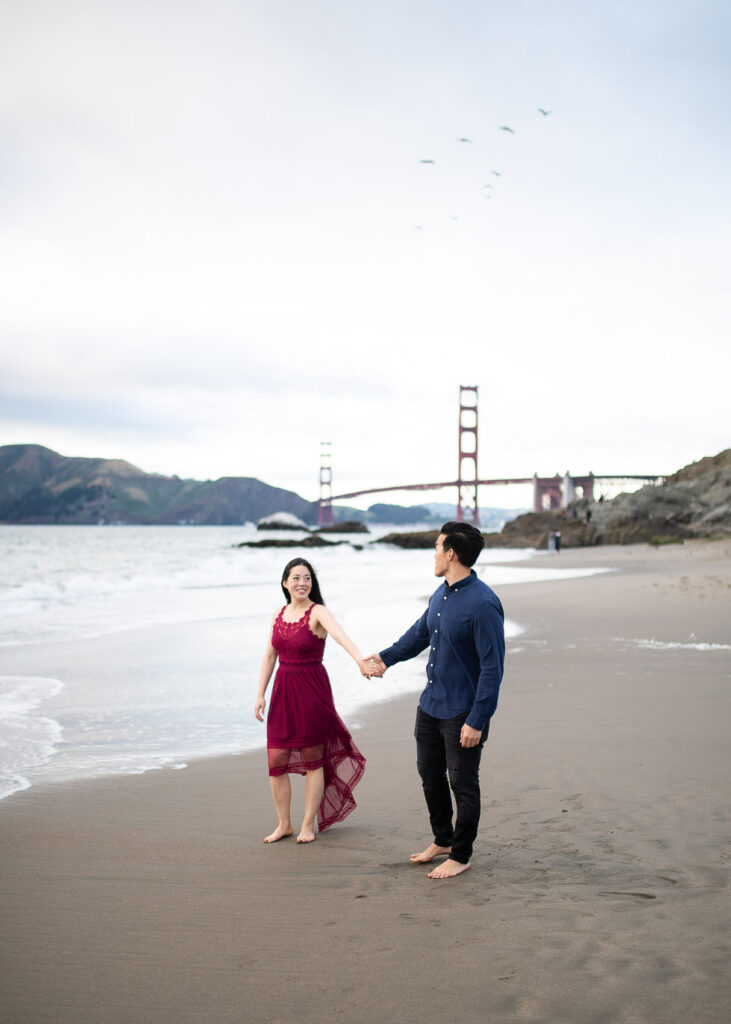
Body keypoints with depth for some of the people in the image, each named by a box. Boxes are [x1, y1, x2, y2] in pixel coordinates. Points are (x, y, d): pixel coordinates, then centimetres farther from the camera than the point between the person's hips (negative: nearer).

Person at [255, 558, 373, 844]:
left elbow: (341, 636, -30)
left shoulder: (318, 613, -10)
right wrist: (260, 694, 8)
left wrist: (360, 660, -47)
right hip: (283, 689, 5)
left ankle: (308, 824, 18)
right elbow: (269, 656, 13)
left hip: (312, 689, -5)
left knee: (313, 759, 4)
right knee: (276, 759, 3)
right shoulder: (278, 615, 8)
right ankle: (284, 824, 19)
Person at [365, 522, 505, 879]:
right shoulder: (441, 594, 4)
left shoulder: (482, 603, -23)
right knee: (430, 775, 20)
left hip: (463, 713, -9)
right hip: (430, 704, 9)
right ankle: (442, 840, 39)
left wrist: (476, 720, -23)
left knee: (462, 784, 6)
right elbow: (420, 632, 24)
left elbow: (493, 667, -23)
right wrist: (386, 657, 26)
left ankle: (460, 856, 22)